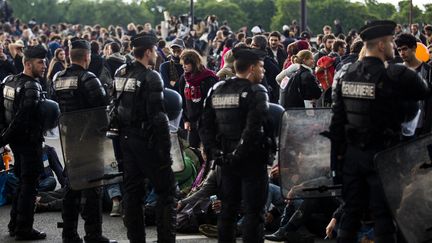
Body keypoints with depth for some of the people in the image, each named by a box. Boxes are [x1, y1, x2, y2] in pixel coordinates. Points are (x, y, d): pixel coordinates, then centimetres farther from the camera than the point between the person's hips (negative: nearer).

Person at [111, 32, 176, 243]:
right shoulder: (150, 77, -15)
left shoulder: (120, 74, 7)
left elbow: (116, 107, 12)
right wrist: (165, 146, -16)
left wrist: (122, 135, 18)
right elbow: (157, 116, -19)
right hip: (146, 140, -7)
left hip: (126, 137, 8)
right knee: (166, 189, -1)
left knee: (132, 190, 12)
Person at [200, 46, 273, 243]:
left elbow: (205, 125, 8)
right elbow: (253, 129, -24)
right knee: (253, 212, -1)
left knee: (227, 210, 15)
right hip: (251, 160, -6)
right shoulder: (256, 92, -13)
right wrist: (240, 153, -17)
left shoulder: (216, 90, 8)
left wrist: (214, 152, 5)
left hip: (227, 161, 7)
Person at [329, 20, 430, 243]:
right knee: (384, 214, 2)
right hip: (380, 155, -6)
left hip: (352, 153, 6)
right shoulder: (395, 76, -15)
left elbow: (337, 119, 6)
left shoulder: (345, 75, 3)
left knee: (351, 211, 14)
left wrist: (339, 153, 12)